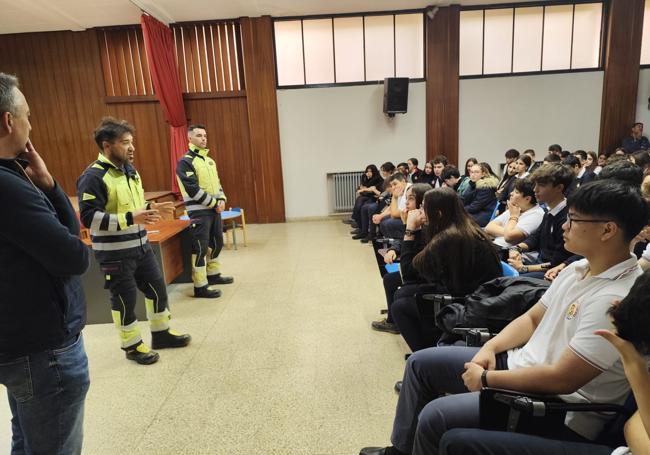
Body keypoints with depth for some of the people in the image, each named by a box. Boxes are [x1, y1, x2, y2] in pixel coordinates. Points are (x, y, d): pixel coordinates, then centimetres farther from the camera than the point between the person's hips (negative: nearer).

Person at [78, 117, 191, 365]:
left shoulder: (129, 169, 10)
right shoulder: (93, 177, -17)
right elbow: (89, 218, -23)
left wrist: (151, 208, 2)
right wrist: (131, 218, -28)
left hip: (141, 245, 8)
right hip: (114, 253, -8)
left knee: (157, 288, 14)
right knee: (125, 299, 5)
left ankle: (161, 333, 33)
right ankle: (132, 345, 25)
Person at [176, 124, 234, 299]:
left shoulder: (209, 160, 15)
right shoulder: (185, 162, -10)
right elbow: (193, 190, -18)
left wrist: (221, 200, -1)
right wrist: (214, 203, -14)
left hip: (214, 209, 8)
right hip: (199, 211, -8)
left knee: (217, 243, 17)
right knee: (200, 247, -6)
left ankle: (213, 274, 34)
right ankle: (200, 286, 1)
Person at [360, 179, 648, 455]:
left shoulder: (617, 299, -25)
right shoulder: (578, 268, 4)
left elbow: (560, 379, -27)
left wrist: (486, 379, -17)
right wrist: (490, 347, -4)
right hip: (520, 363, 9)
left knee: (436, 416, -24)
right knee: (420, 362, 8)